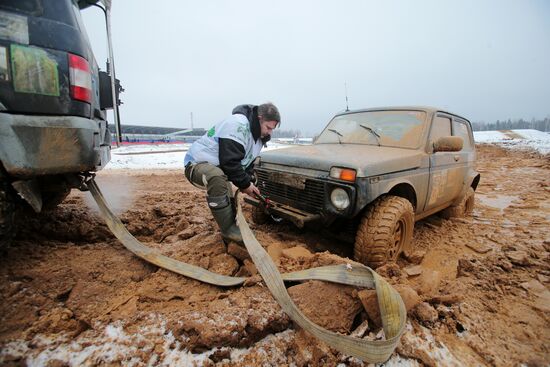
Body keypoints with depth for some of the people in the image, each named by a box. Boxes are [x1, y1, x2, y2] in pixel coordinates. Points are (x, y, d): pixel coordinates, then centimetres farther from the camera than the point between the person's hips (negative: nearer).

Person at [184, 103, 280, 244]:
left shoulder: (257, 135, 6)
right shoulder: (238, 124, -26)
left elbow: (246, 162, 11)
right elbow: (229, 161, -31)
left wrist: (248, 182, -5)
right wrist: (245, 184, -20)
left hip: (218, 168, 10)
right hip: (197, 163, -10)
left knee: (229, 203, 12)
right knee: (217, 178, -39)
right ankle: (229, 230, -28)